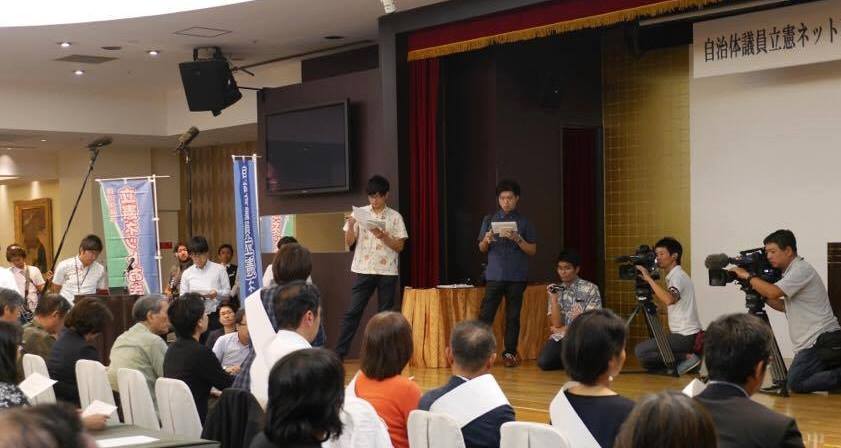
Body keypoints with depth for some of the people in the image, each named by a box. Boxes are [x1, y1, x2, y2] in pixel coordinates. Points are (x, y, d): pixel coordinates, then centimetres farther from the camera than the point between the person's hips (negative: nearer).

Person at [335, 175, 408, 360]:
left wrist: (382, 236, -17)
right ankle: (339, 353, -1)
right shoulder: (360, 213, 4)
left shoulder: (395, 217, 2)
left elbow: (400, 246, -2)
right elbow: (349, 242, 3)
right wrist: (351, 225, -15)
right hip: (364, 270, 0)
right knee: (353, 311, -3)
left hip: (387, 271, 0)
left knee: (385, 314, 5)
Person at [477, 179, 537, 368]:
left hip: (517, 276, -1)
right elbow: (482, 249, 13)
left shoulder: (524, 222, 5)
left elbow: (532, 251, 2)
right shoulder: (489, 220, 10)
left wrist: (517, 239, -14)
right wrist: (486, 240, -10)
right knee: (486, 314, -5)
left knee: (513, 316, 3)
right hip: (494, 275, 1)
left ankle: (510, 353, 9)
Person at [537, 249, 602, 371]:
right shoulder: (556, 291, 8)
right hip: (561, 337, 3)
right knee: (543, 362, -23)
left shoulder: (590, 289, -2)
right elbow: (556, 324, -2)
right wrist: (553, 297, -10)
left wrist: (564, 329, -2)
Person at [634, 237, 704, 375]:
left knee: (640, 351, -15)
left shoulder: (678, 276, -15)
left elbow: (669, 299, -35)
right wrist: (650, 287, 12)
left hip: (685, 336, -10)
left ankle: (687, 358, -9)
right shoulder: (673, 276, 15)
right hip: (681, 334, 10)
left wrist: (649, 278, -29)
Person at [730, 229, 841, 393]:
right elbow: (784, 306, 20)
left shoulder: (802, 269, -14)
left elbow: (773, 292, -25)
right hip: (814, 340, 10)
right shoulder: (790, 272, 17)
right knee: (797, 381, 10)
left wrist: (748, 276, -13)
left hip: (822, 340, -10)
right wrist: (758, 293, 10)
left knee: (796, 383, -11)